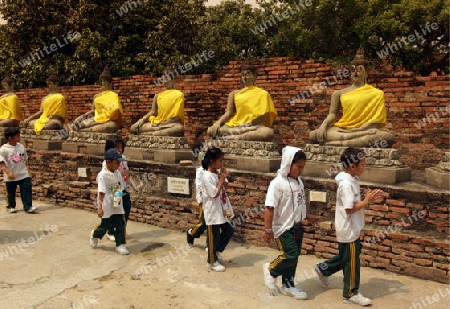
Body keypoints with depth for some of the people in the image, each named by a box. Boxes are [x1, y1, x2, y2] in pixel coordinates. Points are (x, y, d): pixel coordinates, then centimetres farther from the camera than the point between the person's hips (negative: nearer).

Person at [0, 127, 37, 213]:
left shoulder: (21, 147, 2)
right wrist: (8, 173, -25)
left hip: (23, 174, 3)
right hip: (11, 177, -3)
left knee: (27, 190, -3)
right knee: (11, 193, 12)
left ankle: (28, 206, 3)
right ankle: (11, 207, 30)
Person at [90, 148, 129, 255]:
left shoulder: (118, 173, 3)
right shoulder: (102, 175, -17)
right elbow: (101, 193, -20)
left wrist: (120, 200, 9)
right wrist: (100, 207, -21)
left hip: (117, 205, 6)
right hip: (106, 206, -5)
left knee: (120, 225, 2)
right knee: (105, 226, 8)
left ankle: (120, 245, 11)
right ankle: (95, 235, 38)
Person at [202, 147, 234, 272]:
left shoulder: (218, 173, 4)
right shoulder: (207, 176, -22)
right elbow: (215, 194, -22)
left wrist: (223, 178, -3)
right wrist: (222, 180, -17)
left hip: (221, 210, 8)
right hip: (212, 212, -8)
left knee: (228, 230, 15)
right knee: (214, 237, 5)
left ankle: (216, 250, 34)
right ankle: (212, 261, 22)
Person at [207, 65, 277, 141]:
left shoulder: (262, 94, 12)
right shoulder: (234, 94, 20)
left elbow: (263, 115, 3)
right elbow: (228, 113, 12)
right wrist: (218, 123, -9)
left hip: (253, 126, -2)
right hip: (234, 125, 2)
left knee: (269, 132, -38)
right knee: (210, 130, -27)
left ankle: (231, 138, -36)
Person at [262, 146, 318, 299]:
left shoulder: (299, 182, 4)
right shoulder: (277, 183, -19)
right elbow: (270, 208, -19)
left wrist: (308, 216, 17)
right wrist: (268, 230, -19)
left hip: (297, 226, 7)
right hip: (283, 227, -7)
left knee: (294, 257, 12)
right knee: (290, 256, -10)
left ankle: (288, 286, 27)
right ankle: (271, 270, 17)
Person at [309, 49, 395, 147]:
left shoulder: (376, 93, 10)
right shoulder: (339, 93, 17)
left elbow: (376, 121, 2)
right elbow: (332, 114, 11)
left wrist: (360, 129, -15)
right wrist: (323, 126, -11)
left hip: (365, 129, -1)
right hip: (342, 129, 1)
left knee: (388, 137, -36)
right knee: (313, 135, -28)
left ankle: (340, 143, -39)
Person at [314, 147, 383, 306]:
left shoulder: (351, 180, 5)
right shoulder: (347, 184, -26)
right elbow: (349, 209, -26)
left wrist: (367, 198, -3)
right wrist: (367, 201, -20)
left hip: (351, 228, 10)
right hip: (348, 230, -10)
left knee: (347, 256, 24)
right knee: (352, 262, 5)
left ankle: (323, 269, 37)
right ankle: (351, 293, 20)